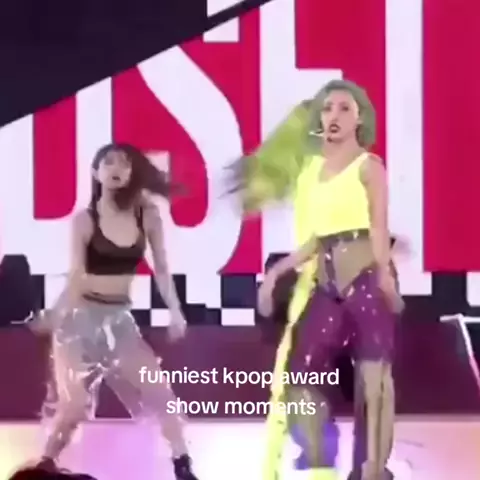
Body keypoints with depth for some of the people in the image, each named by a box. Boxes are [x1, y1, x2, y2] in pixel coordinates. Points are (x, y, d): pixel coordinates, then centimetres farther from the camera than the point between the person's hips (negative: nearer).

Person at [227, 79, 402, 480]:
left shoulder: (369, 166, -1)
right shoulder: (312, 167, 16)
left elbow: (379, 227, -13)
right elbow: (316, 238, 16)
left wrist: (384, 276, -27)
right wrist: (276, 273, 12)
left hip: (367, 278, -7)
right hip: (327, 284, 7)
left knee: (373, 375, -6)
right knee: (297, 372, 4)